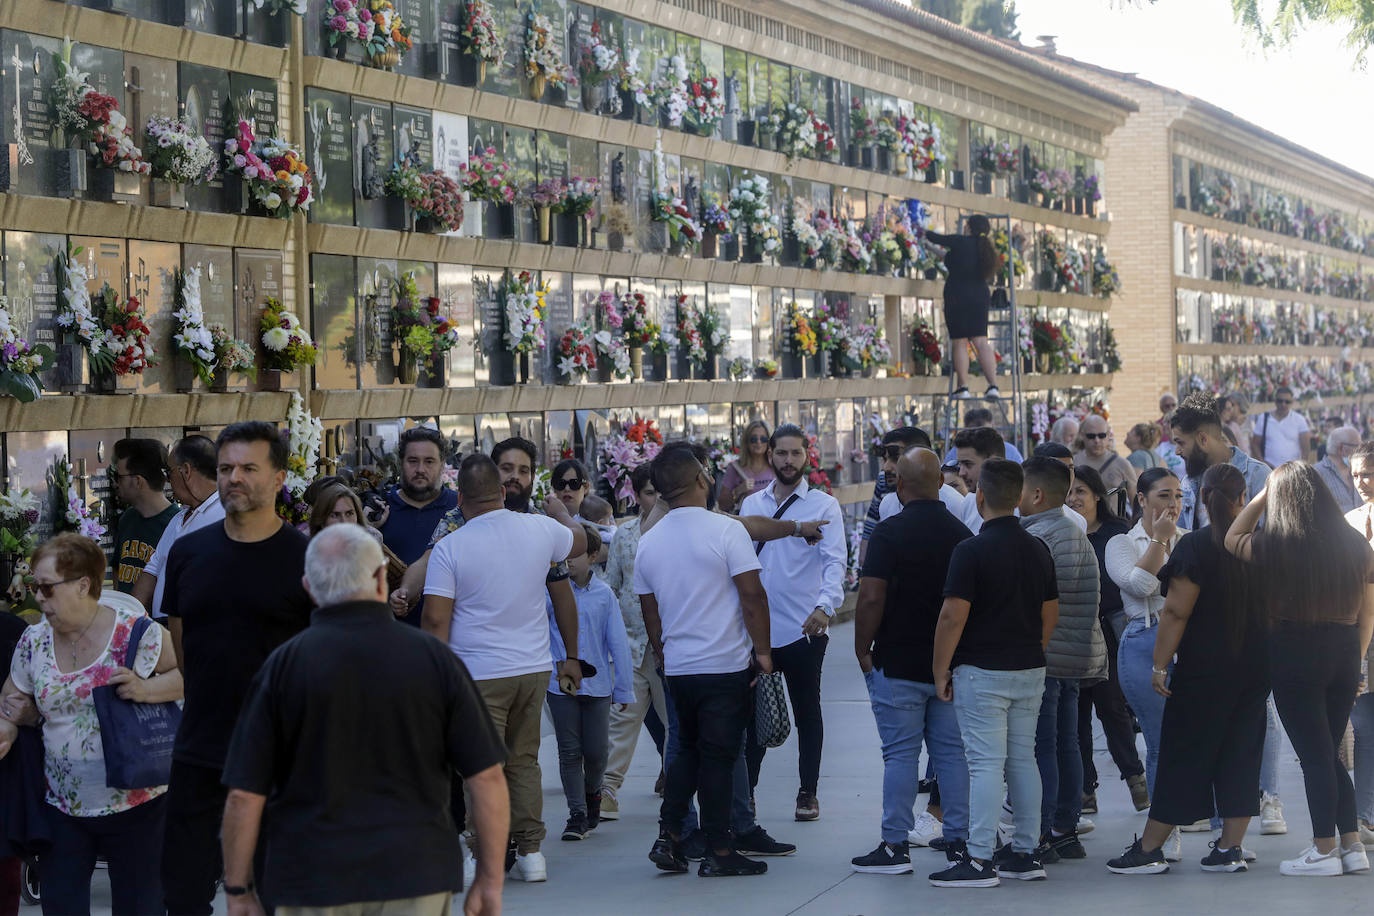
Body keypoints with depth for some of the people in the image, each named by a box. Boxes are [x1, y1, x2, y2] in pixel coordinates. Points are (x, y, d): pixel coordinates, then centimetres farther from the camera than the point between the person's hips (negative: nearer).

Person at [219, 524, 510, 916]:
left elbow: (244, 794, -5)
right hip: (414, 881, 1)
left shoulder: (282, 666, -5)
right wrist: (490, 880, 5)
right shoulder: (434, 659, -3)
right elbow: (488, 777, -3)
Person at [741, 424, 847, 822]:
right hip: (755, 626, 3)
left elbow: (835, 561, -12)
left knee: (807, 711, 7)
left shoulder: (824, 505, -2)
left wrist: (825, 606, -29)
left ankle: (808, 792, 17)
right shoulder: (751, 505, 11)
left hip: (804, 628, -3)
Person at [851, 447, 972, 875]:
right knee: (952, 752, 9)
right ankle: (958, 841, 12)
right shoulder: (961, 533, 4)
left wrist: (863, 650, -4)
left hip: (898, 664, -5)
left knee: (900, 754, -1)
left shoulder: (890, 532, -12)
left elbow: (871, 598, -17)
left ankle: (895, 846, 2)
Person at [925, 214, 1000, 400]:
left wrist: (923, 231, 20)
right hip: (979, 297, 5)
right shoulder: (986, 249, 8)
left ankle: (963, 387, 0)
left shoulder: (961, 242, -11)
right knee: (981, 341, 3)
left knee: (959, 343, 1)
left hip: (958, 297, -5)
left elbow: (935, 238, -3)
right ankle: (993, 386, -8)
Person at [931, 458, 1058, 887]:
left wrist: (940, 671, -7)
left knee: (986, 763, -6)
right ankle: (1026, 853, 16)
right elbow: (1051, 614, 13)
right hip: (1029, 671, 7)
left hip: (982, 673, -7)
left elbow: (953, 617, -16)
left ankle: (980, 859, -6)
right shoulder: (1037, 549, 8)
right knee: (1023, 759, 12)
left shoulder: (972, 550, -14)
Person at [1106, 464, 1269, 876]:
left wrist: (1159, 665, -11)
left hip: (1203, 668, -5)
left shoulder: (1194, 546, -13)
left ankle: (1149, 849, 5)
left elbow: (1176, 612, -16)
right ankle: (1230, 847, 10)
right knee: (1241, 754, 9)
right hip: (1255, 668, 5)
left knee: (1182, 756, 0)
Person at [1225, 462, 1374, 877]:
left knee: (1314, 754, 1)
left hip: (1294, 653, -5)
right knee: (1329, 753, 16)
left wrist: (1264, 495, 11)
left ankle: (1324, 850, 4)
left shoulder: (1274, 545, -9)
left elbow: (1232, 539, 12)